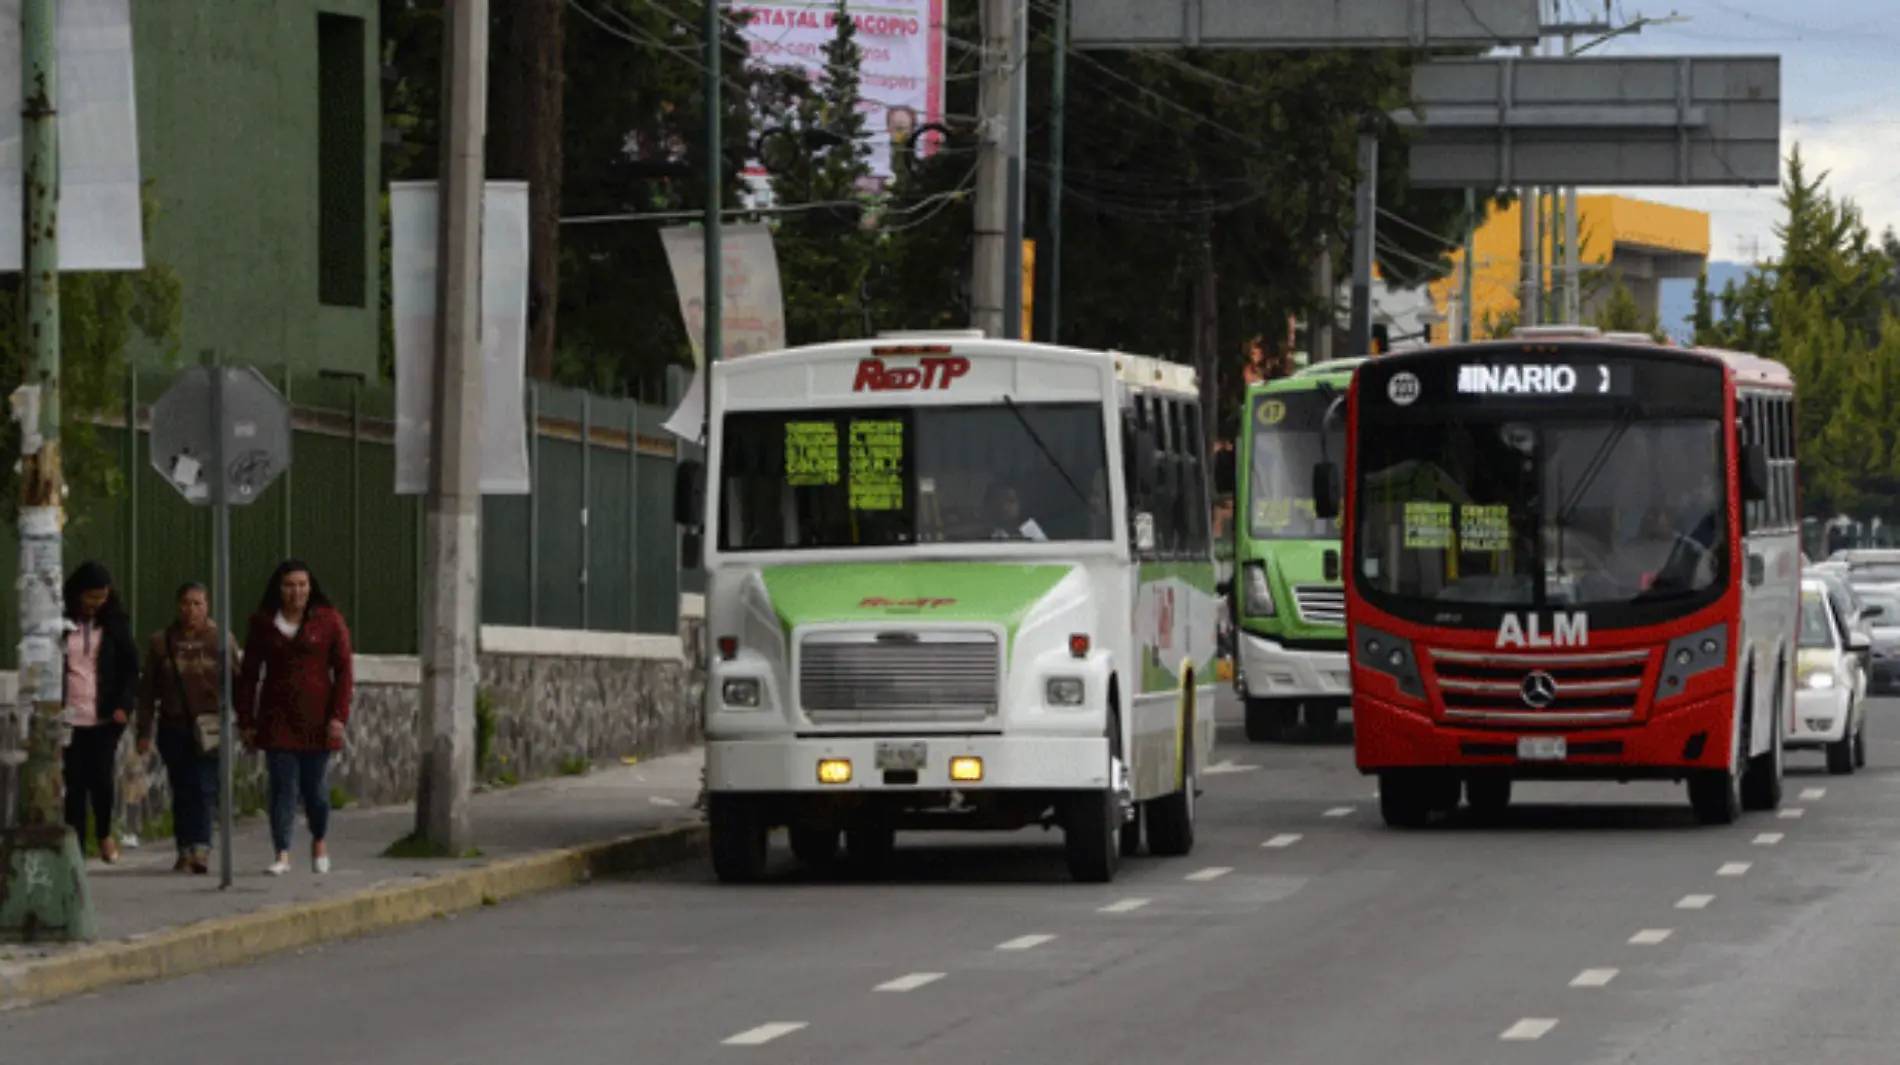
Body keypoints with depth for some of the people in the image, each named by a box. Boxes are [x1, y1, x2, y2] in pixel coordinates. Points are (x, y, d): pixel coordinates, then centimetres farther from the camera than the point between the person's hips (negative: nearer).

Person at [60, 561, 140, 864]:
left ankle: (104, 832, 16)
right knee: (75, 784, -1)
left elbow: (130, 668, 6)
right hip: (70, 716, 0)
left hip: (104, 716, 0)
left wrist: (124, 706, -8)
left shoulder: (115, 623, 5)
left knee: (102, 778, -10)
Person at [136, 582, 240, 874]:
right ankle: (185, 850, 10)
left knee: (205, 789, -12)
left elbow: (237, 683, 7)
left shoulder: (222, 640, 5)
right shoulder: (161, 642, 7)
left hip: (209, 728, -2)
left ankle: (201, 850, -18)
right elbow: (147, 689, 8)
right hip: (173, 727, 2)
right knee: (182, 792, 3)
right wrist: (145, 731, 4)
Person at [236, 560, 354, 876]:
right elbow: (249, 673, 9)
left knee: (315, 787, 4)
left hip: (316, 717, -1)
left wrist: (338, 716, -9)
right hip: (277, 717, 1)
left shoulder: (329, 620, 1)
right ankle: (282, 855, -7)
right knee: (283, 787, -5)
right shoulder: (263, 623, 6)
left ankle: (320, 841, 29)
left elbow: (344, 670, 0)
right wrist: (246, 721, 4)